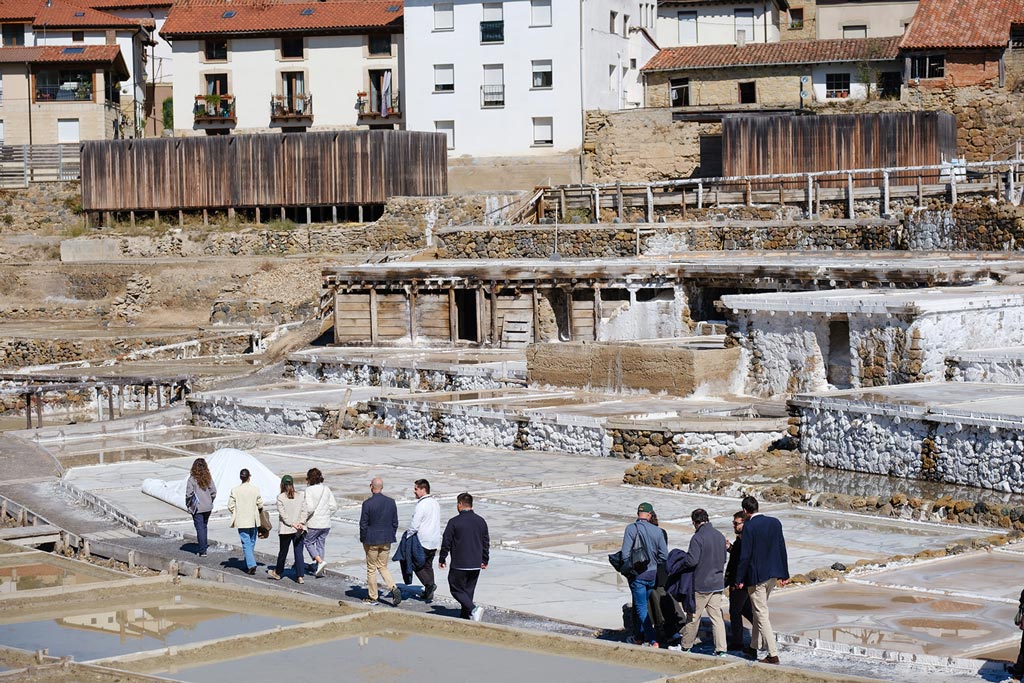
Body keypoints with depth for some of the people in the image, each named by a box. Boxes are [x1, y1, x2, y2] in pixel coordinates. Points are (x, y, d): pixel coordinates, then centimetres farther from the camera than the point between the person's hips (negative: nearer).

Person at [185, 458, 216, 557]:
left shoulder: (192, 479, -14)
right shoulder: (208, 478, -2)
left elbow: (189, 494, -14)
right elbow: (213, 492, 1)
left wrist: (188, 505, 0)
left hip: (197, 508, -4)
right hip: (208, 507, 4)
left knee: (200, 528, 0)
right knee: (204, 526, 21)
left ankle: (203, 551, -1)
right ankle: (205, 545, 30)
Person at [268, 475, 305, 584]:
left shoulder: (280, 497, -7)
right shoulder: (299, 497, 2)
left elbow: (283, 514, -12)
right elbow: (303, 511, -3)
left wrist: (292, 524, -12)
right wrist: (300, 523, -8)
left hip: (285, 529, -2)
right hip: (299, 530, 2)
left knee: (283, 551, 13)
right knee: (298, 552, 2)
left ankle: (278, 573, 30)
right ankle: (300, 576, -3)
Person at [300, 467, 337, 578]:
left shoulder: (309, 490, -14)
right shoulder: (326, 489, 5)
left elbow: (309, 508, -22)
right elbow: (333, 506, 6)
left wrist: (302, 520, -14)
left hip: (314, 524, -6)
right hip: (326, 523, 6)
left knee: (308, 542, 11)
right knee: (320, 544, 15)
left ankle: (320, 561, -8)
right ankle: (319, 570, 16)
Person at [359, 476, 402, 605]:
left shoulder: (367, 503, -15)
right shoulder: (391, 502, 0)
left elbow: (363, 524, -12)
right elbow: (395, 523, 5)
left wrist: (363, 540, 0)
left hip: (371, 541, -5)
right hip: (386, 541, 5)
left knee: (371, 569, 8)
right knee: (383, 567, 16)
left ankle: (372, 597, 15)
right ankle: (394, 588, -5)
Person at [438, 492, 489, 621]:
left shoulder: (454, 522, -11)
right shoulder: (480, 521, 6)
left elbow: (446, 542, -7)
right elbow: (486, 542, 13)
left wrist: (442, 559, 6)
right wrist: (485, 560, 23)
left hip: (459, 564, -6)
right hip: (476, 564, 6)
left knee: (457, 589, 2)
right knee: (469, 590, 15)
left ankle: (473, 609, -18)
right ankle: (465, 616, 16)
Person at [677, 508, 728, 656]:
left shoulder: (698, 537, -16)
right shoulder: (720, 536, 6)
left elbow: (692, 560, -21)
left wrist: (682, 562, -2)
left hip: (701, 584, -6)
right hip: (717, 583, 6)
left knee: (693, 616, 7)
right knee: (717, 616, 6)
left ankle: (686, 646, 20)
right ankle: (721, 649, -1)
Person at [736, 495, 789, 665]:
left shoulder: (749, 527, -15)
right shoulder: (775, 523, 3)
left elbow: (745, 555, -15)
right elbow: (782, 549, 7)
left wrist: (739, 579, -6)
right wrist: (784, 574, 15)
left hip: (756, 576, -7)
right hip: (773, 574, 7)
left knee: (761, 614, -2)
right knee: (758, 611, 22)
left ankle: (773, 654, -6)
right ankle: (753, 647, 32)